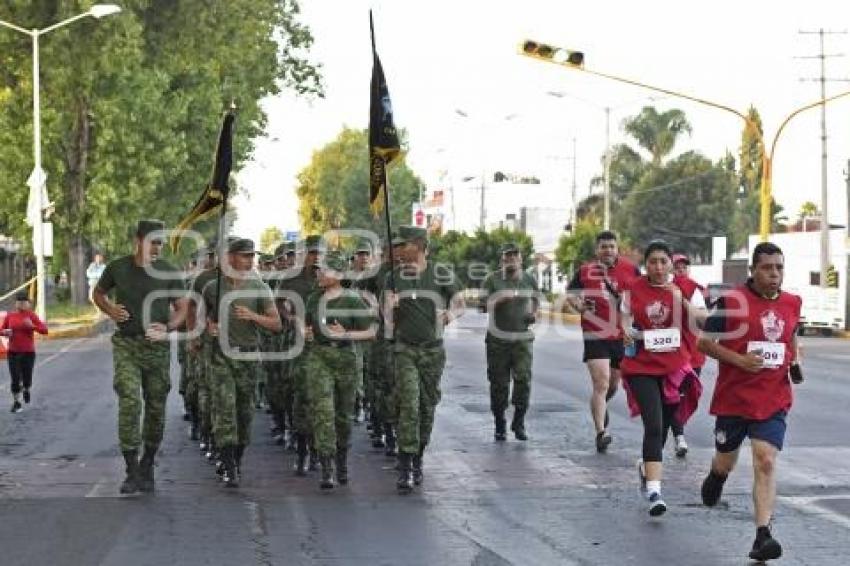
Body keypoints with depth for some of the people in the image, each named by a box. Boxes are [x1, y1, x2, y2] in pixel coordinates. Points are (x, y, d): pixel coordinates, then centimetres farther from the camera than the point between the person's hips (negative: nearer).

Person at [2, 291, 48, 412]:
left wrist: (32, 326, -26)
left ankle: (26, 390, 38)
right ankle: (16, 402, 15)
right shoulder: (10, 316, 2)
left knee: (27, 379, 2)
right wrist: (6, 332, -10)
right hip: (13, 352, 1)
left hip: (28, 352, -1)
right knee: (15, 379, -3)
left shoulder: (31, 315, -6)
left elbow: (44, 330, -11)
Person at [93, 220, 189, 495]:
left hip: (157, 346, 1)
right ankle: (132, 471, -12)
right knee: (129, 402, -15)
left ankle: (147, 466, 26)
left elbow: (182, 308, 5)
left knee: (156, 407, 7)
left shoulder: (169, 272, -1)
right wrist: (109, 310, -3)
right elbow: (98, 293, 18)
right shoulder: (117, 268, 0)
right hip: (126, 345, -1)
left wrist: (167, 328, -14)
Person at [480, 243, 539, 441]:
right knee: (499, 383, 2)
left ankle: (519, 423, 0)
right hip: (498, 339, -1)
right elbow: (483, 305, -2)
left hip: (522, 337, 1)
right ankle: (500, 426, 13)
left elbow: (535, 302, 25)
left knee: (523, 379, -11)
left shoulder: (529, 280, 11)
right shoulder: (492, 280, 2)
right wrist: (499, 300, -19)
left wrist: (534, 315, 4)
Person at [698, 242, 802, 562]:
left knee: (766, 463, -13)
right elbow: (704, 342, -5)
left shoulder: (792, 303, 5)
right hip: (733, 398, -2)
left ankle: (763, 536, -16)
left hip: (773, 401, 2)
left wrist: (795, 362, 4)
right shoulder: (731, 302, -9)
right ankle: (715, 478, 53)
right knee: (726, 461, 15)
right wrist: (739, 359, -18)